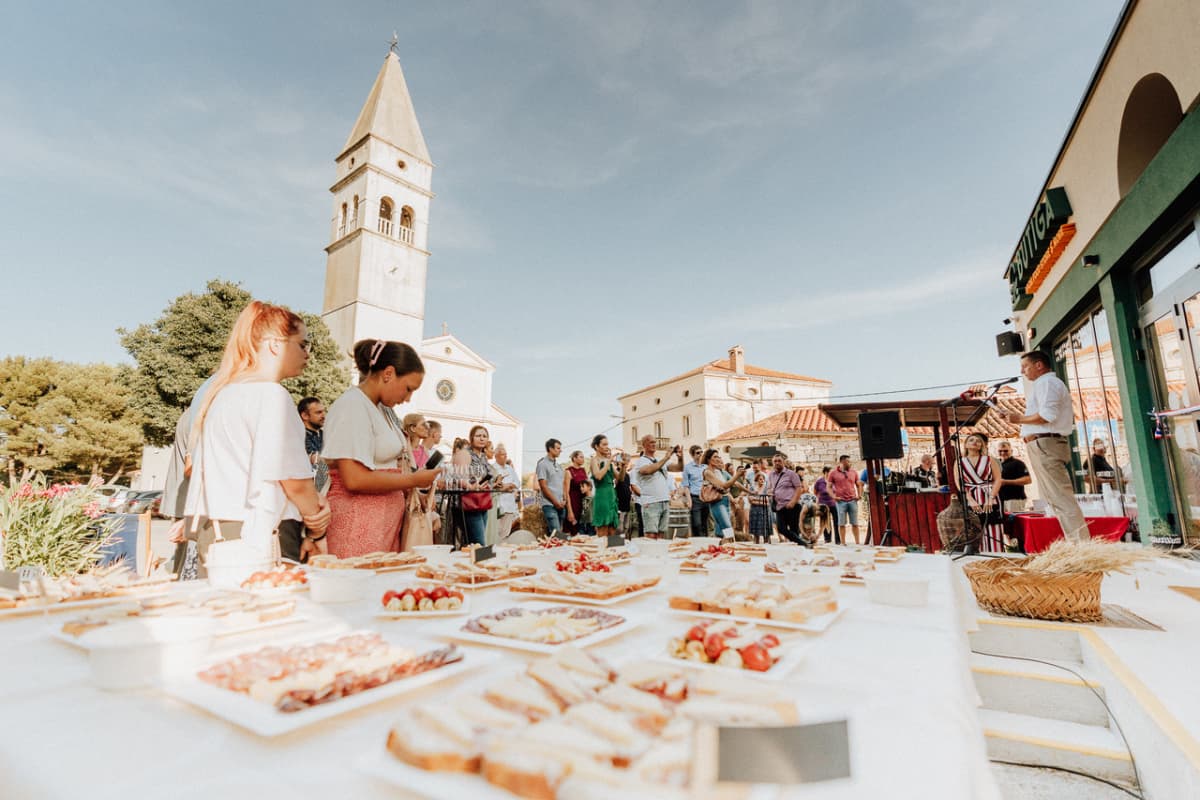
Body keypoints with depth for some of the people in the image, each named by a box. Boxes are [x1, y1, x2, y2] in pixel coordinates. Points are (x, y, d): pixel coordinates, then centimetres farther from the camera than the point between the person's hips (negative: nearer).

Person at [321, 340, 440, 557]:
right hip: (358, 527, -8)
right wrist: (414, 480, -13)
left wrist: (409, 491, 7)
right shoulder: (352, 406, -12)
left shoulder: (383, 409, 15)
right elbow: (355, 479, -22)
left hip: (385, 524, 8)